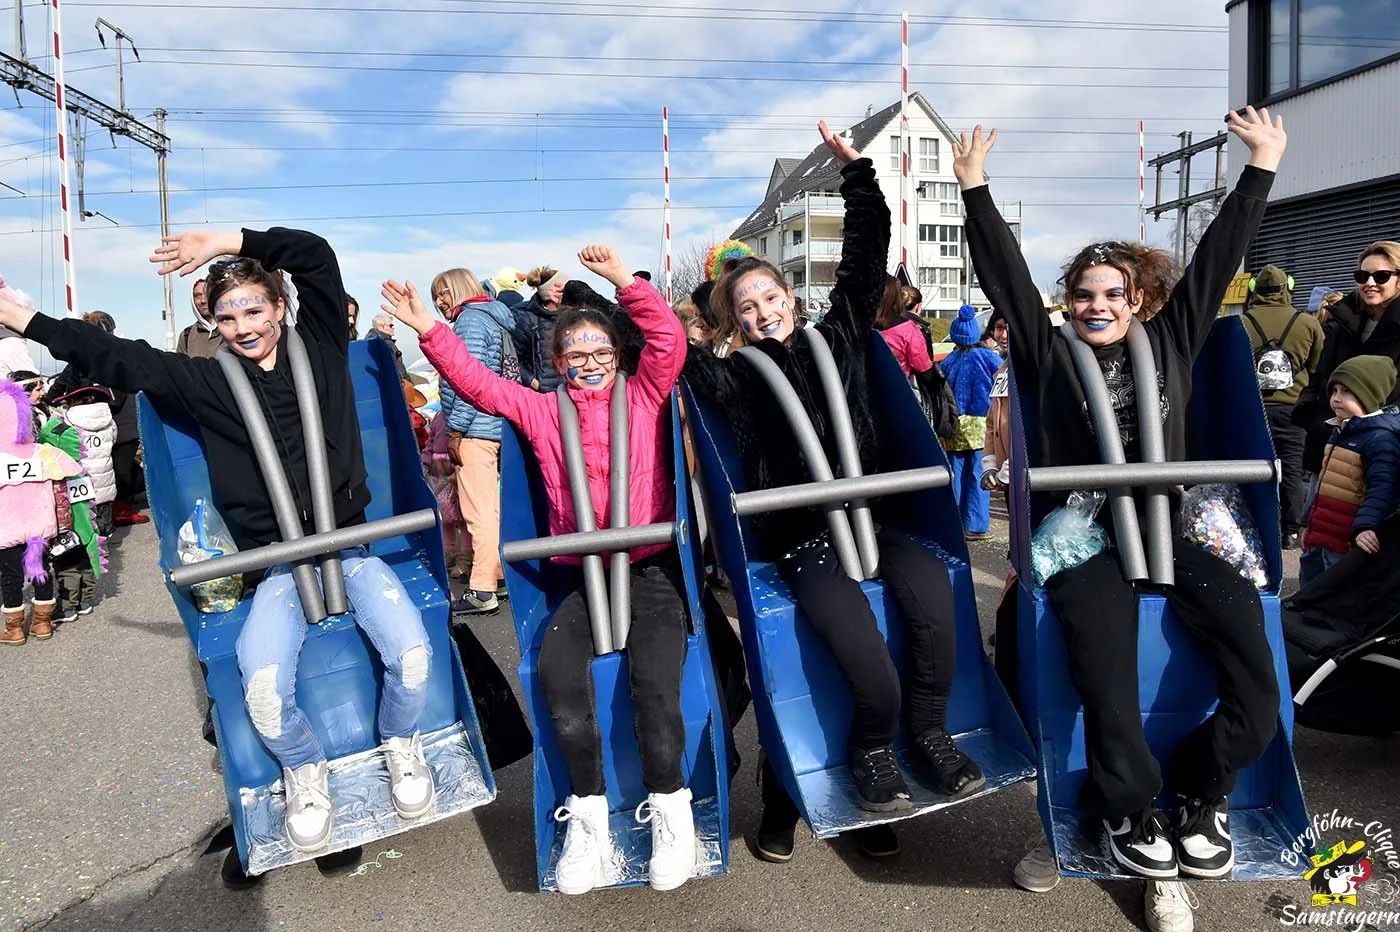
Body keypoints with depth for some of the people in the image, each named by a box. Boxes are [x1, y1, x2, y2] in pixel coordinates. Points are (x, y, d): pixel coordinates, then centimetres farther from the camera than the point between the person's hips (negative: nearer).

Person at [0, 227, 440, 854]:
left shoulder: (319, 349, 6)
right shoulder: (207, 382, 7)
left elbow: (316, 256, -1)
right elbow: (119, 358, 7)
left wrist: (226, 242, -4)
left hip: (350, 548, 0)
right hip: (278, 566, 1)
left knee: (411, 653, -25)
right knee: (264, 692, -25)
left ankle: (401, 744, 9)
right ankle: (304, 769, 10)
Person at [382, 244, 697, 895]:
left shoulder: (644, 396, 12)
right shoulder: (541, 411, 17)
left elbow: (669, 341, -2)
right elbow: (476, 382, 12)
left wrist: (624, 281, -8)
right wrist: (430, 332, 2)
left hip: (651, 567, -2)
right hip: (581, 572, 2)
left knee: (653, 673, -26)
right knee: (556, 665, -26)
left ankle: (669, 804, -5)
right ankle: (588, 810, -10)